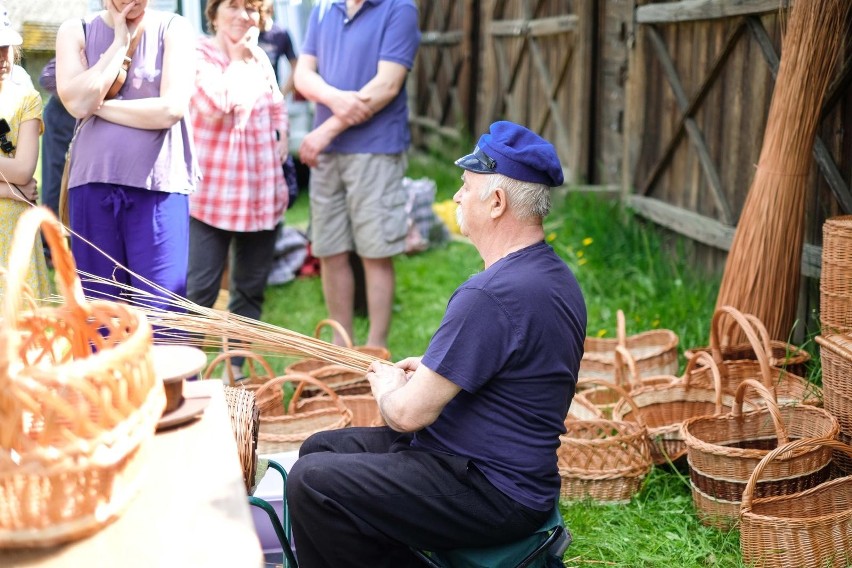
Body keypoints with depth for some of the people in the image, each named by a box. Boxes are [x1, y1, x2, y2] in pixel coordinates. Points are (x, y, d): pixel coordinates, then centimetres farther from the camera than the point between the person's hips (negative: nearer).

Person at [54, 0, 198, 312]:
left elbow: (172, 109, -12)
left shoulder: (173, 28, 1)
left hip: (159, 187, -2)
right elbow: (77, 102, -9)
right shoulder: (75, 31, 7)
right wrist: (120, 41, -6)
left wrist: (99, 106, -6)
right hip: (93, 185, 2)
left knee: (160, 312, -2)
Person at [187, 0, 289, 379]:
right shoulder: (198, 55, -7)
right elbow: (216, 104, -21)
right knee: (200, 288, -8)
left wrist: (281, 140, 8)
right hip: (212, 194, -6)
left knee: (251, 287, 13)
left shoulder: (261, 58, 12)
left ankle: (237, 370, 25)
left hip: (262, 192, 6)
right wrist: (238, 60, -9)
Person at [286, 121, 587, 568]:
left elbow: (408, 413, -22)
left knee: (311, 482, -17)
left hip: (490, 495, -11)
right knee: (321, 448, 12)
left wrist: (388, 386, 0)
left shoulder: (490, 295, -26)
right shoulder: (555, 276, 7)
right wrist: (434, 371, 11)